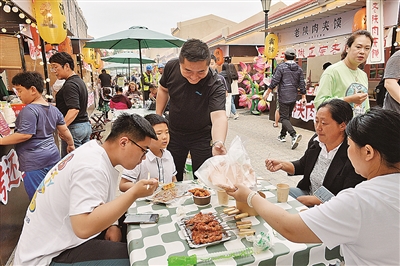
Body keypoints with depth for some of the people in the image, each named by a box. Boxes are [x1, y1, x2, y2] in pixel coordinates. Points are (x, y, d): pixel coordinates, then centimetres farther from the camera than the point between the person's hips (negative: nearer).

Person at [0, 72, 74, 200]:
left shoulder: (29, 110, -15)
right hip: (53, 156, 9)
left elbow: (25, 135, -21)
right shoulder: (53, 109, 10)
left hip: (34, 161, -9)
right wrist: (71, 144, 28)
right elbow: (64, 130, 15)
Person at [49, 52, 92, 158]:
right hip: (86, 125, 10)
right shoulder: (80, 81, 14)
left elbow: (74, 110, -27)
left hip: (74, 128, -10)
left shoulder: (70, 84, -16)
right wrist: (56, 106, 26)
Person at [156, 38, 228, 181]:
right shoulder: (171, 67, -18)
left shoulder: (215, 85, -30)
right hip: (174, 133, 3)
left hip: (202, 137, -3)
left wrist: (218, 143, -61)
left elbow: (218, 116, -43)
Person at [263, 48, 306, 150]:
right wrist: (303, 97, 13)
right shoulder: (299, 69, 9)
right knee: (288, 116, 18)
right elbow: (302, 84, 8)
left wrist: (267, 93, -4)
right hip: (293, 97, 6)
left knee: (284, 118, -5)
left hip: (284, 97, -6)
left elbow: (274, 81, -12)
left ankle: (294, 135, -25)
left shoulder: (281, 67, -7)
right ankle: (282, 135, 28)